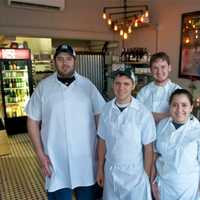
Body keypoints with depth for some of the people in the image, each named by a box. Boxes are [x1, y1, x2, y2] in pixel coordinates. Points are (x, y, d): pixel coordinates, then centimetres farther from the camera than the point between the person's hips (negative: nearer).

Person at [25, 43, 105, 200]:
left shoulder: (87, 85, -2)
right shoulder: (43, 87, -4)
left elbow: (100, 116, 3)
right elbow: (33, 121, 0)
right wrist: (40, 154, -5)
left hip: (86, 156, 1)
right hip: (56, 159, -1)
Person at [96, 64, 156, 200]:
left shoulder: (143, 113, -18)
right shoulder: (106, 109, -7)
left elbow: (148, 148, -10)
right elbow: (102, 141, 1)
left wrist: (147, 176, -4)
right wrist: (100, 169, 6)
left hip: (134, 173, -3)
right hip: (110, 171, 3)